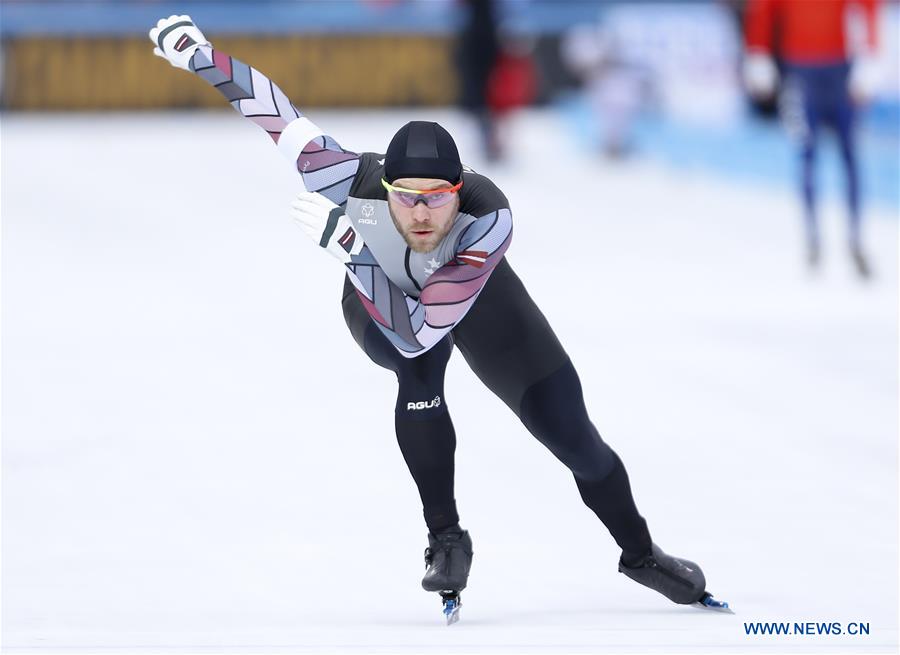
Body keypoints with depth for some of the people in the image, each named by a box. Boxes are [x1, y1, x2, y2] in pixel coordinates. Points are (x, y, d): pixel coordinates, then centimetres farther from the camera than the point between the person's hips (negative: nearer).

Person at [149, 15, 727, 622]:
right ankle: (446, 540, -15)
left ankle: (641, 553, 27)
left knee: (571, 432, 0)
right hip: (378, 297, 0)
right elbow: (282, 116, -26)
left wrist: (348, 244, -51)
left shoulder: (489, 217, -44)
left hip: (474, 296, 0)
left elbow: (420, 330, -46)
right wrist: (202, 55, -31)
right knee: (420, 373, -34)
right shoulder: (355, 183, -41)